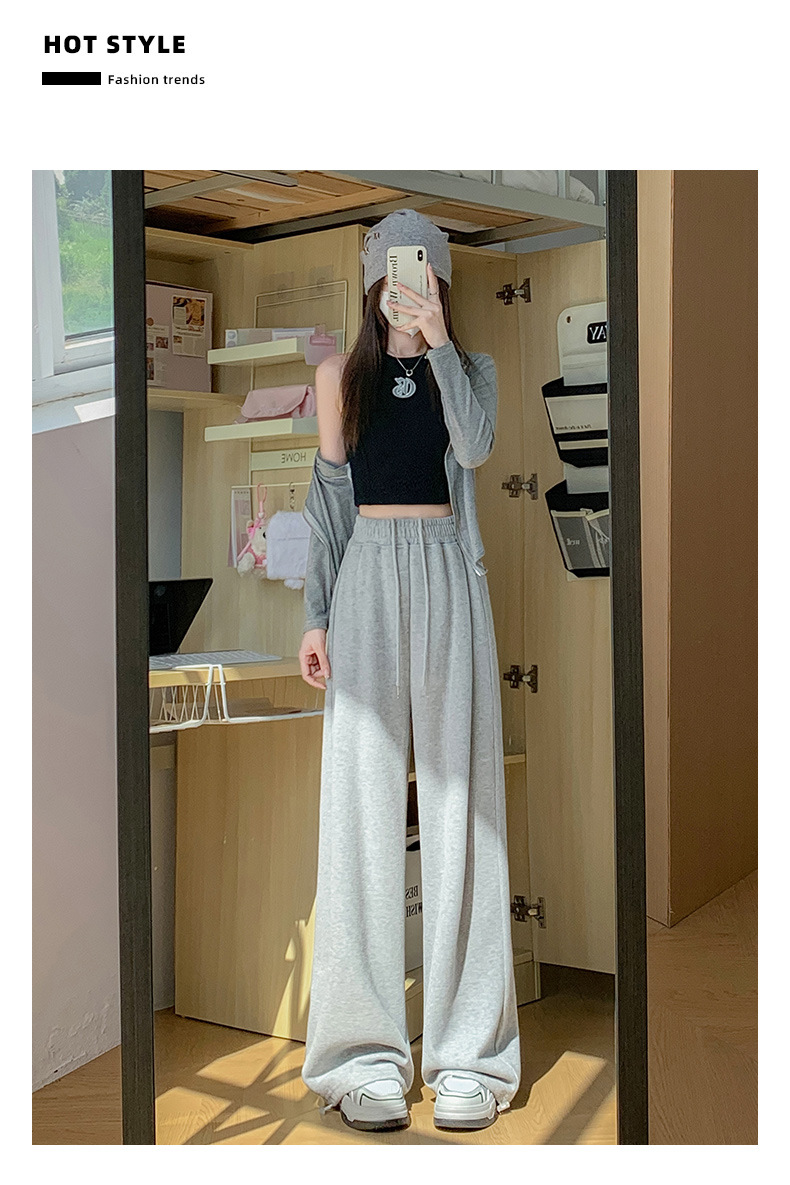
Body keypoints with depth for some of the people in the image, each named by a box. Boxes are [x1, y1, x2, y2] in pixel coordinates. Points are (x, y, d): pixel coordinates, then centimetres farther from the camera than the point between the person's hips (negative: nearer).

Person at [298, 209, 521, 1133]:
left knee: (457, 792, -5)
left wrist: (437, 341, -9)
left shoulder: (471, 368, 13)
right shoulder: (340, 373, 15)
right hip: (367, 578, 0)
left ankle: (466, 1051, 0)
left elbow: (474, 445, -8)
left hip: (448, 578, 0)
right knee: (363, 794, -6)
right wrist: (315, 614, 2)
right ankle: (366, 1051, -2)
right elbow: (328, 494, 10)